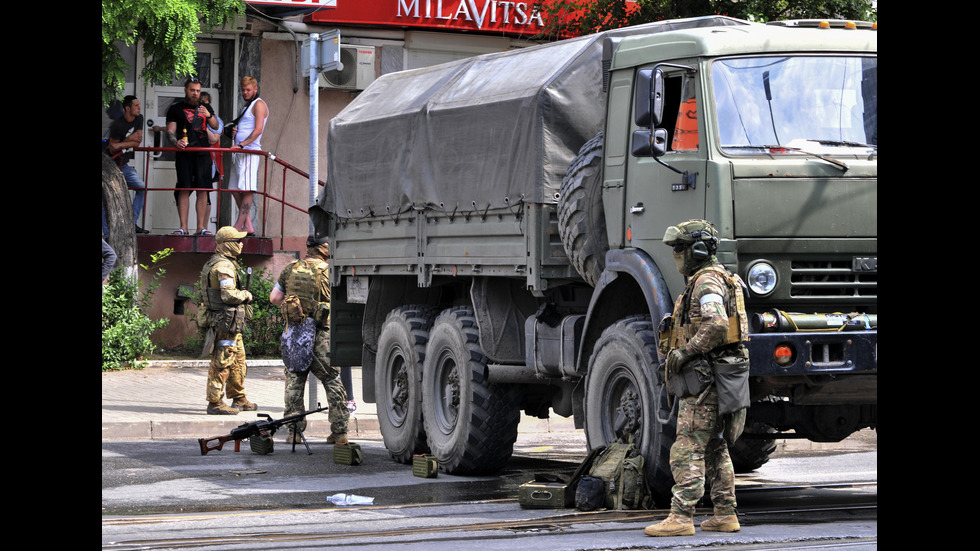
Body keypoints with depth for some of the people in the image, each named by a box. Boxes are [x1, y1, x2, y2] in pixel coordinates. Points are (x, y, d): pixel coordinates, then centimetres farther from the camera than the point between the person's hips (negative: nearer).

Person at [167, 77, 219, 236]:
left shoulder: (205, 108, 18)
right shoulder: (176, 109, 10)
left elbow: (215, 127, 10)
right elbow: (170, 130, 2)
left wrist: (208, 115, -10)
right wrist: (176, 141, -19)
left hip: (203, 153, 2)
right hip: (184, 154, -2)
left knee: (203, 190, -2)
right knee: (184, 189, -7)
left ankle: (201, 227, 1)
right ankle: (183, 227, -6)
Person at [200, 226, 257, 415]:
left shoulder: (211, 264, 18)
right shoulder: (224, 266, -17)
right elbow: (229, 295, -25)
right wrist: (245, 295, -7)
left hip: (230, 323, 11)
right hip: (227, 321, -11)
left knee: (238, 360, 18)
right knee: (222, 363, -7)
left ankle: (239, 399, 26)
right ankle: (215, 403, -4)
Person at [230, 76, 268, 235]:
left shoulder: (259, 104, -4)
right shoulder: (247, 107, 25)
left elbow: (258, 130, -16)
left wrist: (241, 145, -24)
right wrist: (235, 131, 10)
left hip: (250, 151, -10)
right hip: (240, 152, 10)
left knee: (246, 190, -11)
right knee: (235, 189, 6)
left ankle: (239, 226, -15)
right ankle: (248, 225, 6)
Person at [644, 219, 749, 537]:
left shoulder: (707, 282, -13)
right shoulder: (715, 280, 21)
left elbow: (717, 325, -28)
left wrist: (684, 352, -19)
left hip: (702, 378, -11)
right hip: (709, 379, 11)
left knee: (688, 450, -13)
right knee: (714, 448, 13)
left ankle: (681, 518, -16)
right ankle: (725, 515, 16)